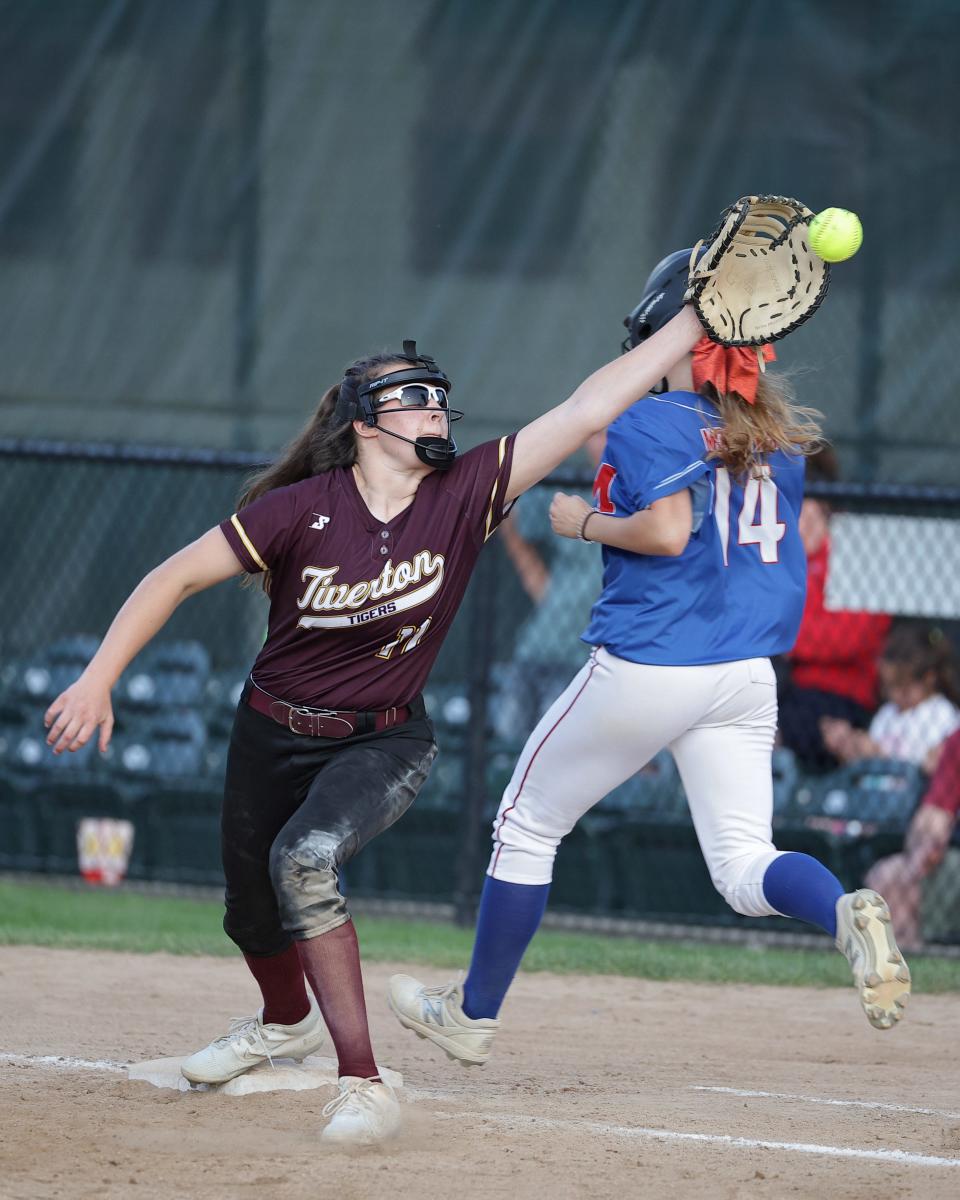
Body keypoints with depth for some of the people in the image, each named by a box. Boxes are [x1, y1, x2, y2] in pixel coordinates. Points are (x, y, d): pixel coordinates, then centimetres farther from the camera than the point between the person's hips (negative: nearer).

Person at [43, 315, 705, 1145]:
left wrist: (697, 320, -26)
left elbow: (588, 408, -21)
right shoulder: (303, 509, -19)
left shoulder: (465, 494, -15)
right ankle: (288, 1022, 52)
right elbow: (177, 577, -14)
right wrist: (98, 680, -20)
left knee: (305, 858, -30)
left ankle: (362, 1083, -26)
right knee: (253, 909, 16)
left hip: (385, 741, -2)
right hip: (275, 733, 2)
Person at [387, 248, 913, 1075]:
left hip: (645, 664, -5)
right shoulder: (779, 436, 10)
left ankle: (475, 1014, 23)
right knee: (744, 866, 3)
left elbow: (668, 532, -22)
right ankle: (846, 912, -30)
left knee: (527, 824, 13)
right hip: (747, 678, 5)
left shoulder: (648, 423, -10)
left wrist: (584, 522, -5)